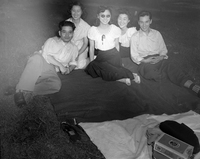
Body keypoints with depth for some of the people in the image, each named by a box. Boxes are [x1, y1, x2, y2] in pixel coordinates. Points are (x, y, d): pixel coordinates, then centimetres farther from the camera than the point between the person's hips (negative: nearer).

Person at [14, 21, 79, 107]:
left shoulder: (74, 48, 20)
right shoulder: (52, 41, 11)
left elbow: (73, 62, 30)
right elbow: (45, 55, -3)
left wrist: (70, 68, 5)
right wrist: (60, 65, -10)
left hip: (51, 71, 2)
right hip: (38, 65, -1)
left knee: (57, 84, -36)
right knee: (37, 57, -42)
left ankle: (28, 93, -34)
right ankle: (23, 90, -44)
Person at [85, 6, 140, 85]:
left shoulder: (115, 29, -2)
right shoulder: (92, 30, -1)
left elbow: (117, 45, 7)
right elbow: (91, 47, 4)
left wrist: (116, 60, 7)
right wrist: (91, 62, 2)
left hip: (113, 56, -3)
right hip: (100, 57, 4)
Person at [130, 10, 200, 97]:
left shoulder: (156, 33, 18)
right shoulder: (135, 37, 11)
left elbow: (163, 49, 15)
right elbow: (134, 56, 8)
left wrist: (160, 57, -9)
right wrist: (144, 60, -12)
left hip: (158, 59, 2)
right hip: (144, 61, -2)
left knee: (170, 66, -31)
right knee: (153, 73, -39)